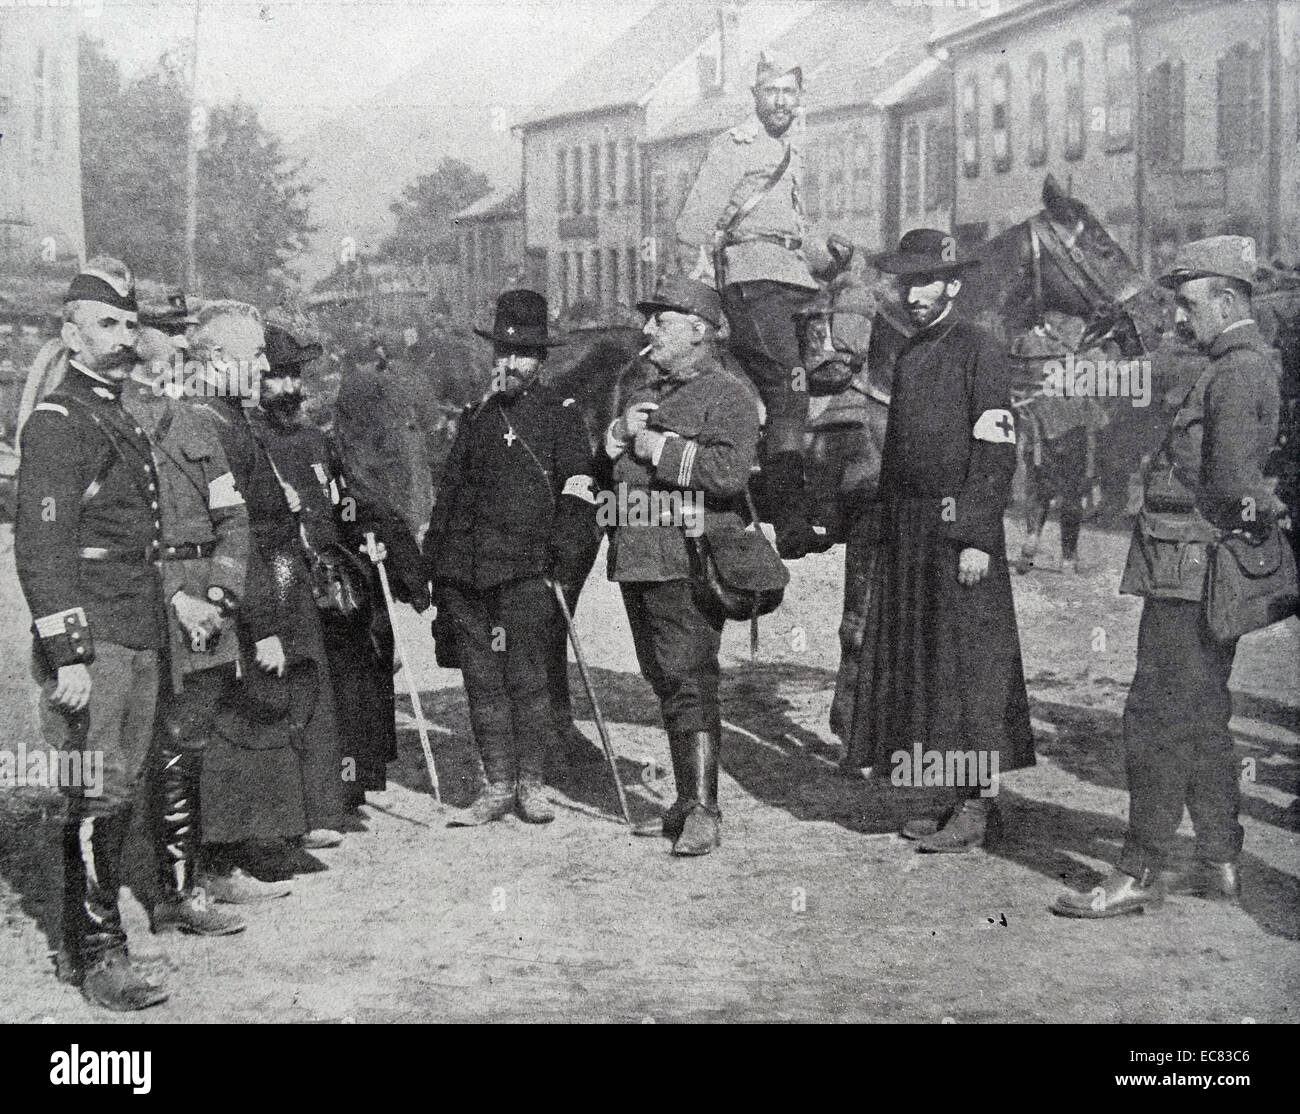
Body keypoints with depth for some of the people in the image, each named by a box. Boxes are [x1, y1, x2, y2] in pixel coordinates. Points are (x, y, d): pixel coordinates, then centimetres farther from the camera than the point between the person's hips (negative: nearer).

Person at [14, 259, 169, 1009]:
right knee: (97, 798, -7)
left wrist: (167, 614, 20)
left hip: (140, 643, 9)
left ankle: (80, 943, 19)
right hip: (91, 644, -9)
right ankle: (101, 954, -1)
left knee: (120, 795, 10)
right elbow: (41, 551, -14)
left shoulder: (127, 424, 19)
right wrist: (67, 656, -19)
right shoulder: (56, 423, -8)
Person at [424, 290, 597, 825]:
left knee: (525, 675, -5)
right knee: (482, 679, 5)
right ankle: (497, 785, 12)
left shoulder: (560, 416, 5)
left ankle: (531, 783, 7)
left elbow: (577, 494, -1)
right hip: (466, 570, 4)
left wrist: (564, 554, -12)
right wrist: (436, 568, 16)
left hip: (525, 570, -4)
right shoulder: (475, 416, 18)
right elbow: (449, 491, 21)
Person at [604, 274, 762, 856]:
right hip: (636, 561, 8)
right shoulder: (643, 394, 22)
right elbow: (605, 468, 20)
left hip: (687, 564, -8)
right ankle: (687, 802, 20)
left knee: (689, 684, -12)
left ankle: (703, 812, -9)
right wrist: (620, 432, 0)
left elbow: (730, 471, -19)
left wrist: (662, 449, -13)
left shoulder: (729, 395, -4)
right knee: (665, 683, 12)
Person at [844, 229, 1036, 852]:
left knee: (968, 666, -5)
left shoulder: (977, 351, -6)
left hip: (959, 530, -8)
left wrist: (977, 538, -19)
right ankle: (955, 797, 16)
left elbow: (996, 451, -13)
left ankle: (977, 807, -1)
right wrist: (889, 536, 16)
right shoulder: (909, 355, 17)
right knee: (918, 668, 8)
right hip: (907, 535, 8)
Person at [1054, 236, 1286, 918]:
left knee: (1155, 719, -7)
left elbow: (1229, 484, -21)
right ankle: (1219, 864, 21)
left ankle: (1140, 874, -3)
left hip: (1188, 569, -11)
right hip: (1200, 574, 11)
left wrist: (1268, 506, -4)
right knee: (1203, 718, 14)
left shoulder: (1239, 373, -15)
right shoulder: (1242, 367, 17)